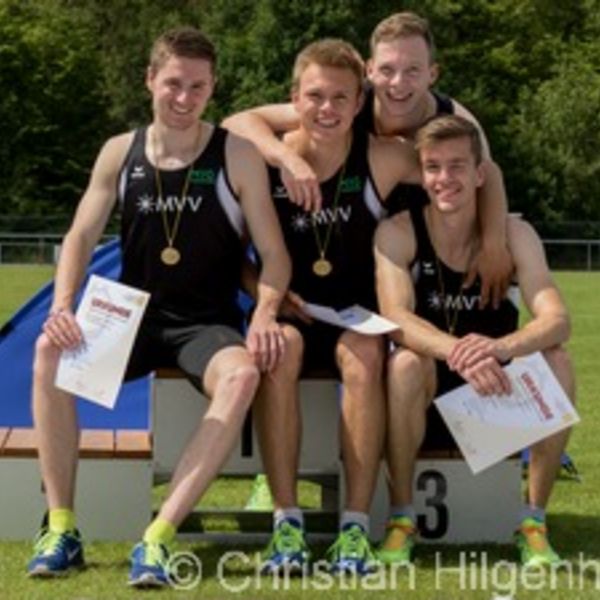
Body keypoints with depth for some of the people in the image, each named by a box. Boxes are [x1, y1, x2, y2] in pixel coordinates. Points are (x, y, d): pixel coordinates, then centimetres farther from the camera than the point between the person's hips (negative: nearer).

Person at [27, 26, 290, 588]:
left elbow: (274, 252, -4)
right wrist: (62, 307, -15)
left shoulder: (237, 156, -3)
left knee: (242, 375, -37)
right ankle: (61, 527, -19)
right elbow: (80, 236, 4)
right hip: (131, 319, 3)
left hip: (207, 325, -2)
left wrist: (263, 315, -23)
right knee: (49, 350, -27)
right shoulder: (119, 152, 5)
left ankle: (158, 537, -38)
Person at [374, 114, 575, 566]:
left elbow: (556, 320, -23)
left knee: (557, 362, -27)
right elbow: (396, 318, -27)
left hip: (501, 388, 1)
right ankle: (402, 518, -18)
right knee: (406, 363, -34)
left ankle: (534, 520, -14)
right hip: (431, 386, -1)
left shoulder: (515, 234, -9)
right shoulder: (397, 233, -12)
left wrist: (500, 348, -46)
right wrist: (458, 353, -48)